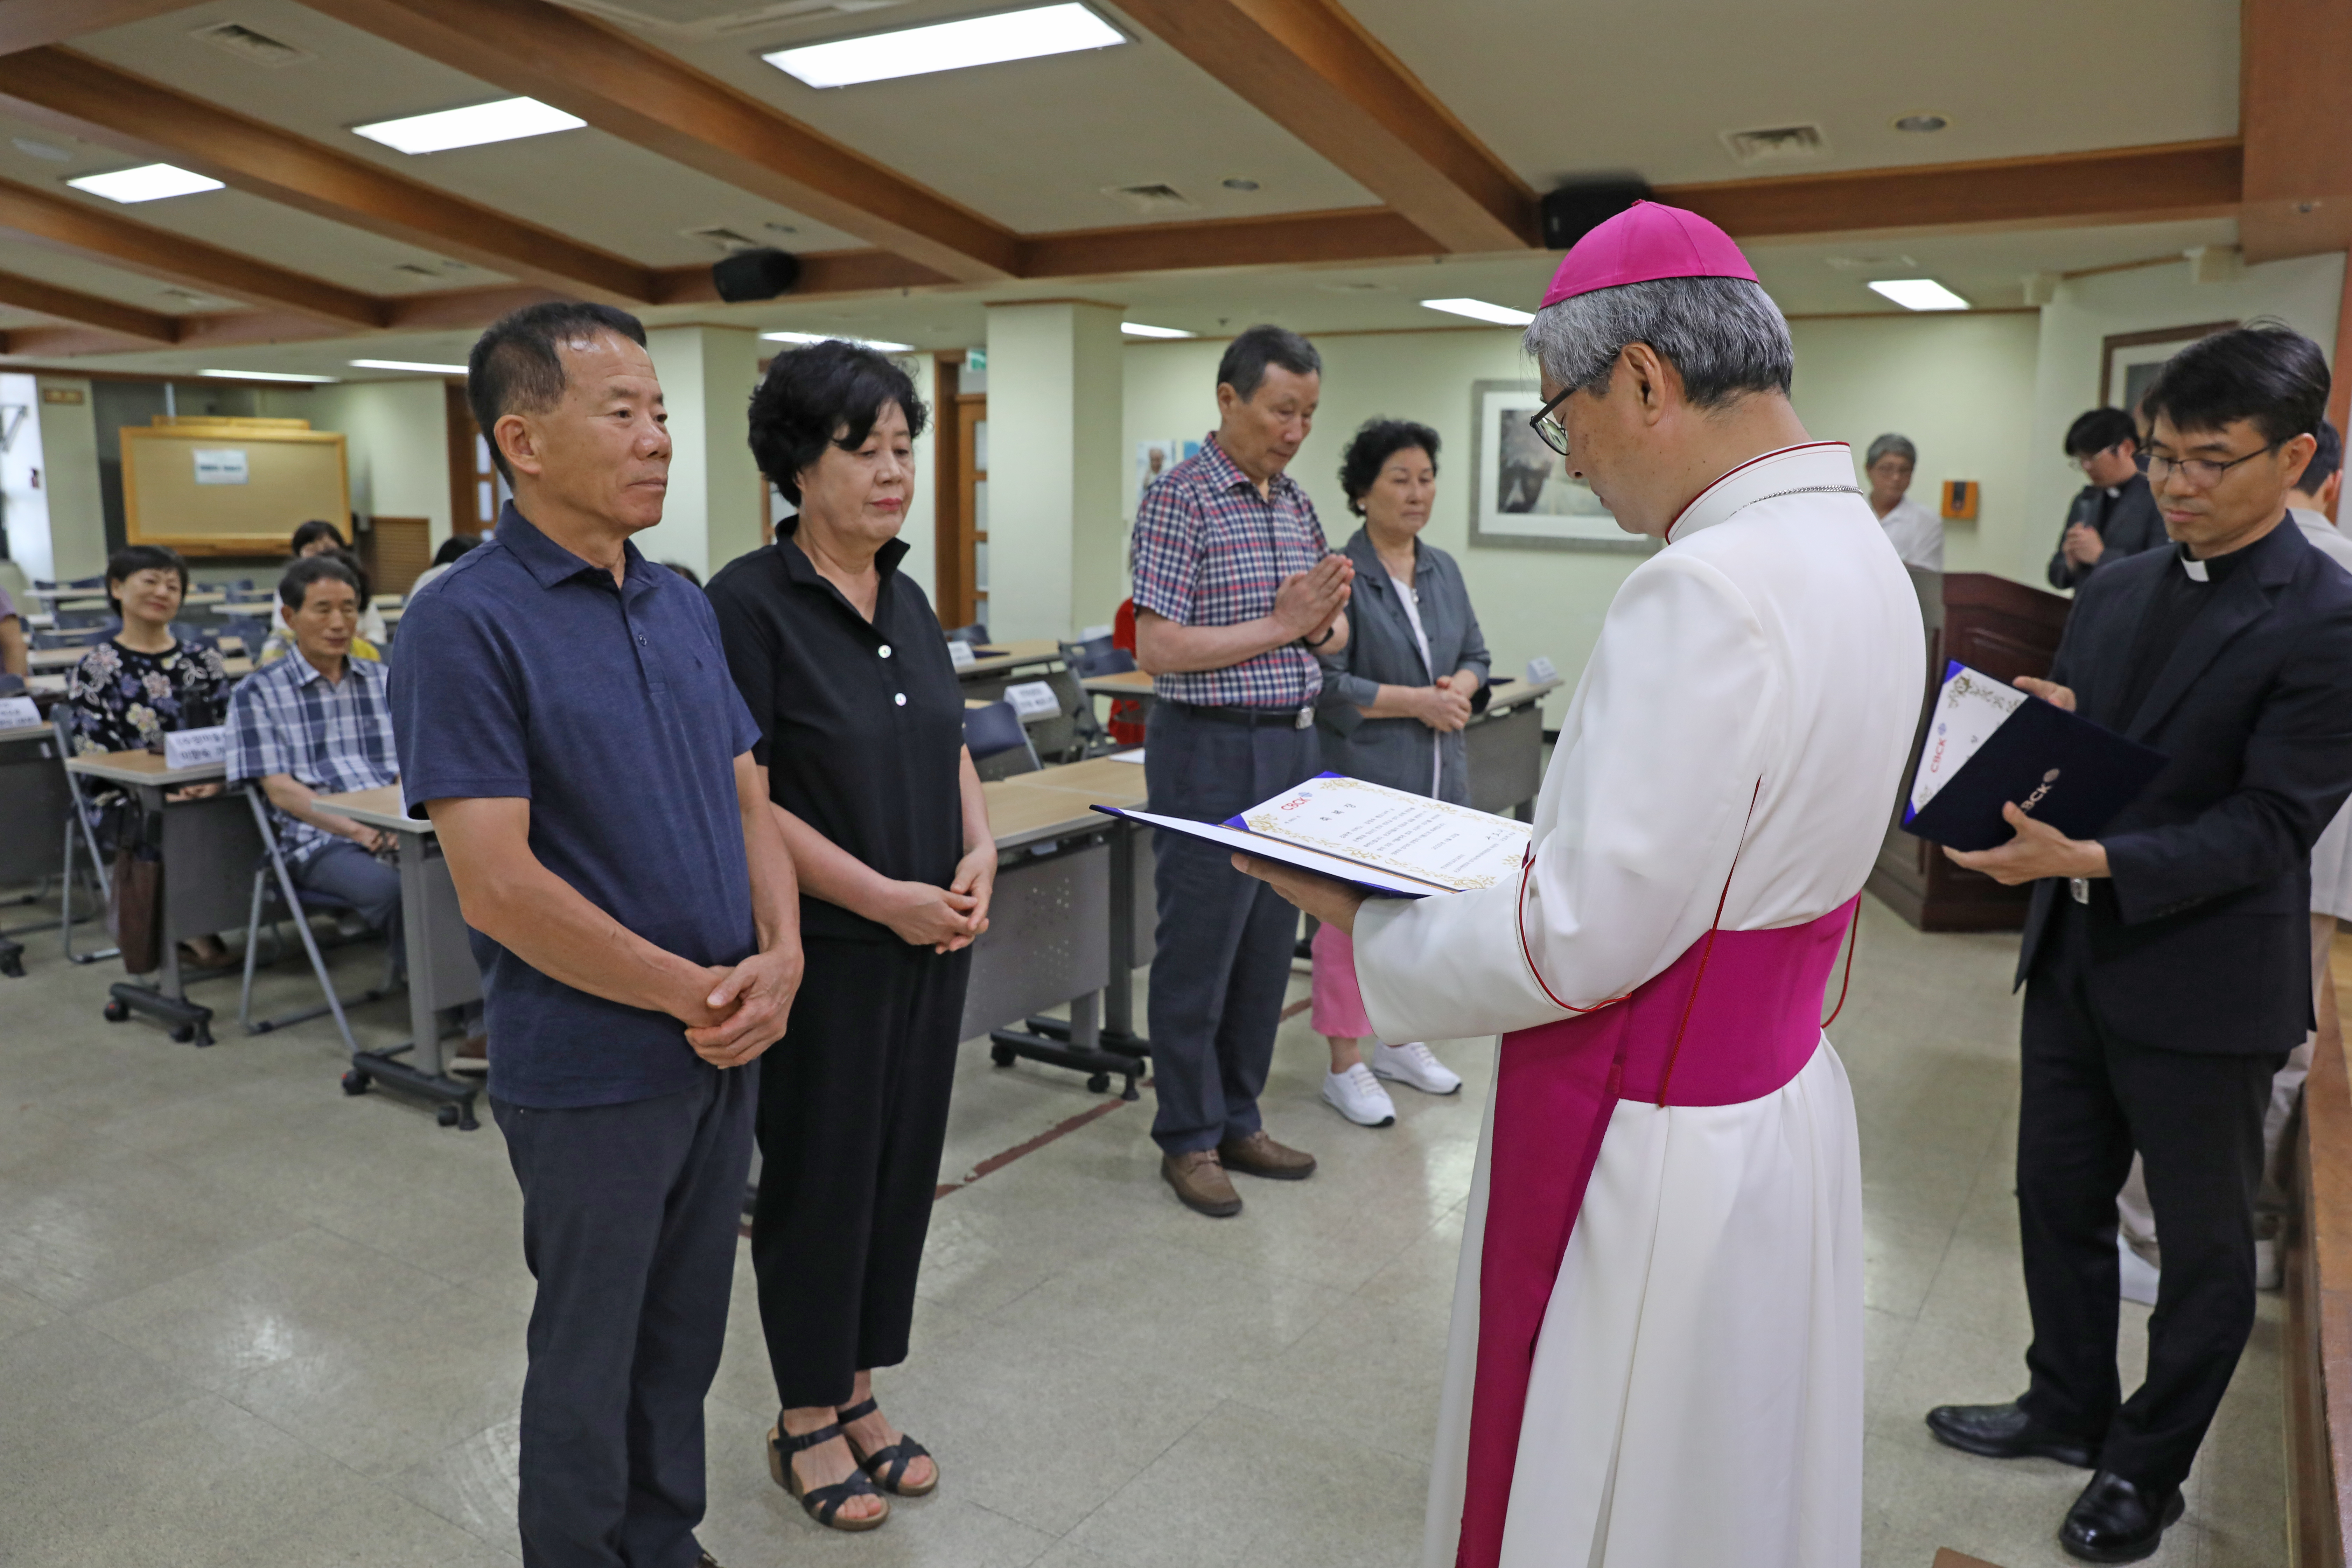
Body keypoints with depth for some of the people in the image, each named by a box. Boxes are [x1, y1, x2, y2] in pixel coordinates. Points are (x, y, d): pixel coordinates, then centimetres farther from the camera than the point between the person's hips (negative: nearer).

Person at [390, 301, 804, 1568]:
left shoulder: (685, 608, 6)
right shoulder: (467, 624, -16)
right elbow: (498, 888, -20)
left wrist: (778, 959, -8)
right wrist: (693, 991, -15)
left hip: (725, 1050, 7)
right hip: (591, 1070, -6)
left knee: (684, 1336, 21)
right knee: (590, 1361, 13)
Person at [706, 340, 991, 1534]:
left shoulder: (907, 600, 9)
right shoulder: (751, 601, -13)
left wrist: (978, 855, -3)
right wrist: (886, 898, -18)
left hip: (930, 945, 7)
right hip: (825, 954, -7)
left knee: (902, 1167, 15)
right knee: (819, 1177, 8)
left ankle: (859, 1395, 34)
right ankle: (807, 1423, 28)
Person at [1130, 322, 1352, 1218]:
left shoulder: (1297, 504, 11)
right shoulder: (1180, 500, -11)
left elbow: (1335, 633, 16)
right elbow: (1156, 650, -18)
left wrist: (1325, 624, -7)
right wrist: (1279, 626, -17)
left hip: (1293, 744, 8)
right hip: (1211, 750, -7)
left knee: (1268, 948, 14)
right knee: (1199, 952, 3)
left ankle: (1239, 1120, 28)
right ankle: (1188, 1139, 18)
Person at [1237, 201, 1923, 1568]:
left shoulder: (1707, 592, -27)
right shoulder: (1859, 550, 5)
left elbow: (1584, 942, -25)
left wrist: (1368, 925, -11)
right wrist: (1541, 851, 11)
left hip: (1652, 1149, -9)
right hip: (1784, 1099, 9)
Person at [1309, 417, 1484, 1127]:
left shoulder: (1444, 570, 12)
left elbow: (1476, 654, 17)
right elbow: (1326, 684, -16)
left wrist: (1459, 688, -5)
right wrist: (1419, 703, -16)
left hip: (1438, 774, 7)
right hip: (1364, 774, -7)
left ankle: (1400, 1043, 31)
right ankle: (1345, 1067, 10)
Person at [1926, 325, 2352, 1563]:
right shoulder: (2115, 591, 6)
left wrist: (2089, 858, -32)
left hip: (2203, 985, -6)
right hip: (2073, 956, 7)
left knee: (2203, 1245, 13)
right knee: (2057, 1199, 19)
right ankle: (2068, 1408, 40)